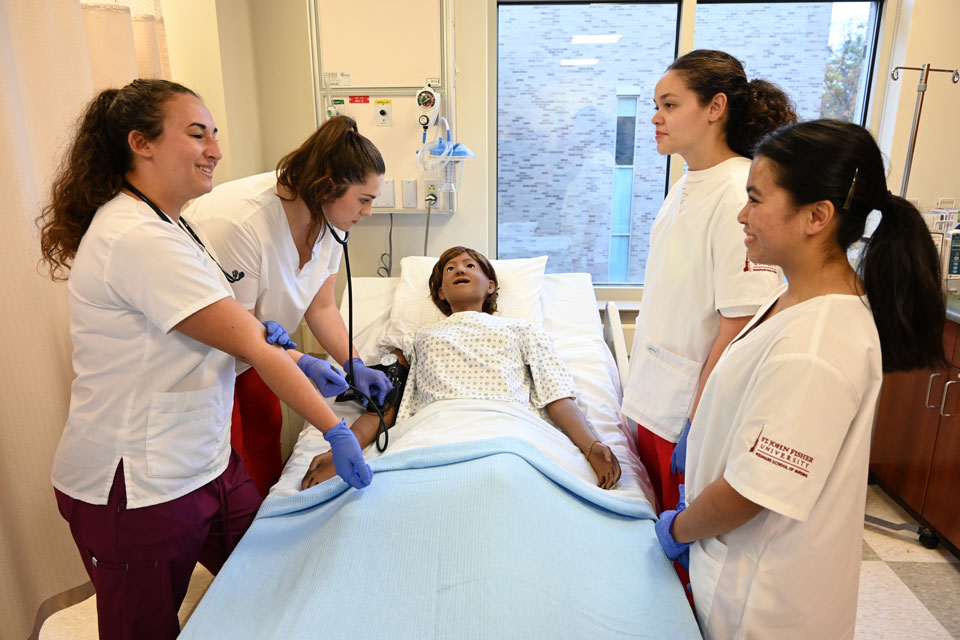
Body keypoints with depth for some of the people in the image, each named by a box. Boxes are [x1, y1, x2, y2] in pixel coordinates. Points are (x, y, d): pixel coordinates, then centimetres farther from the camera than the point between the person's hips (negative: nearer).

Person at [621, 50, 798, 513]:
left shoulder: (740, 195, -21)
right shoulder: (686, 186, 6)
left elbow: (739, 326, -22)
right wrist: (644, 381, 16)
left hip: (695, 406, -8)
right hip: (655, 395, 8)